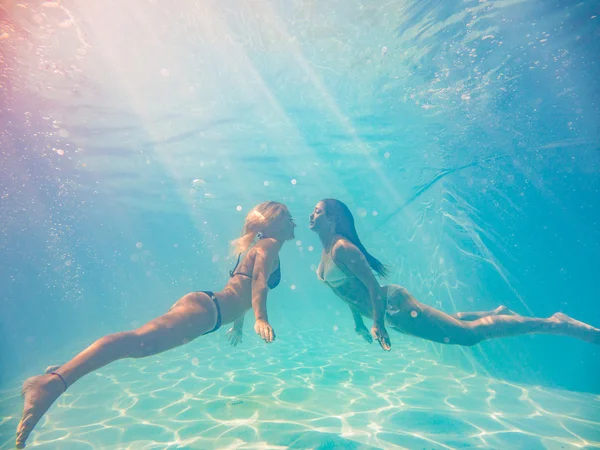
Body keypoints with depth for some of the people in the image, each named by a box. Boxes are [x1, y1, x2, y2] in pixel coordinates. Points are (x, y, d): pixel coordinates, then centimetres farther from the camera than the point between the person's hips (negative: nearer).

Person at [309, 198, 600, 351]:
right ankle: (497, 312, 43)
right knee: (447, 322, 27)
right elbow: (348, 290, 20)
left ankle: (556, 324, 3)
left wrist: (378, 324, -22)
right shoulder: (326, 251, 9)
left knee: (468, 333, -6)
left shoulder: (342, 248, -20)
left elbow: (372, 284, -24)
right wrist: (359, 323, 24)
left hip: (393, 306, -10)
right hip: (388, 310, 10)